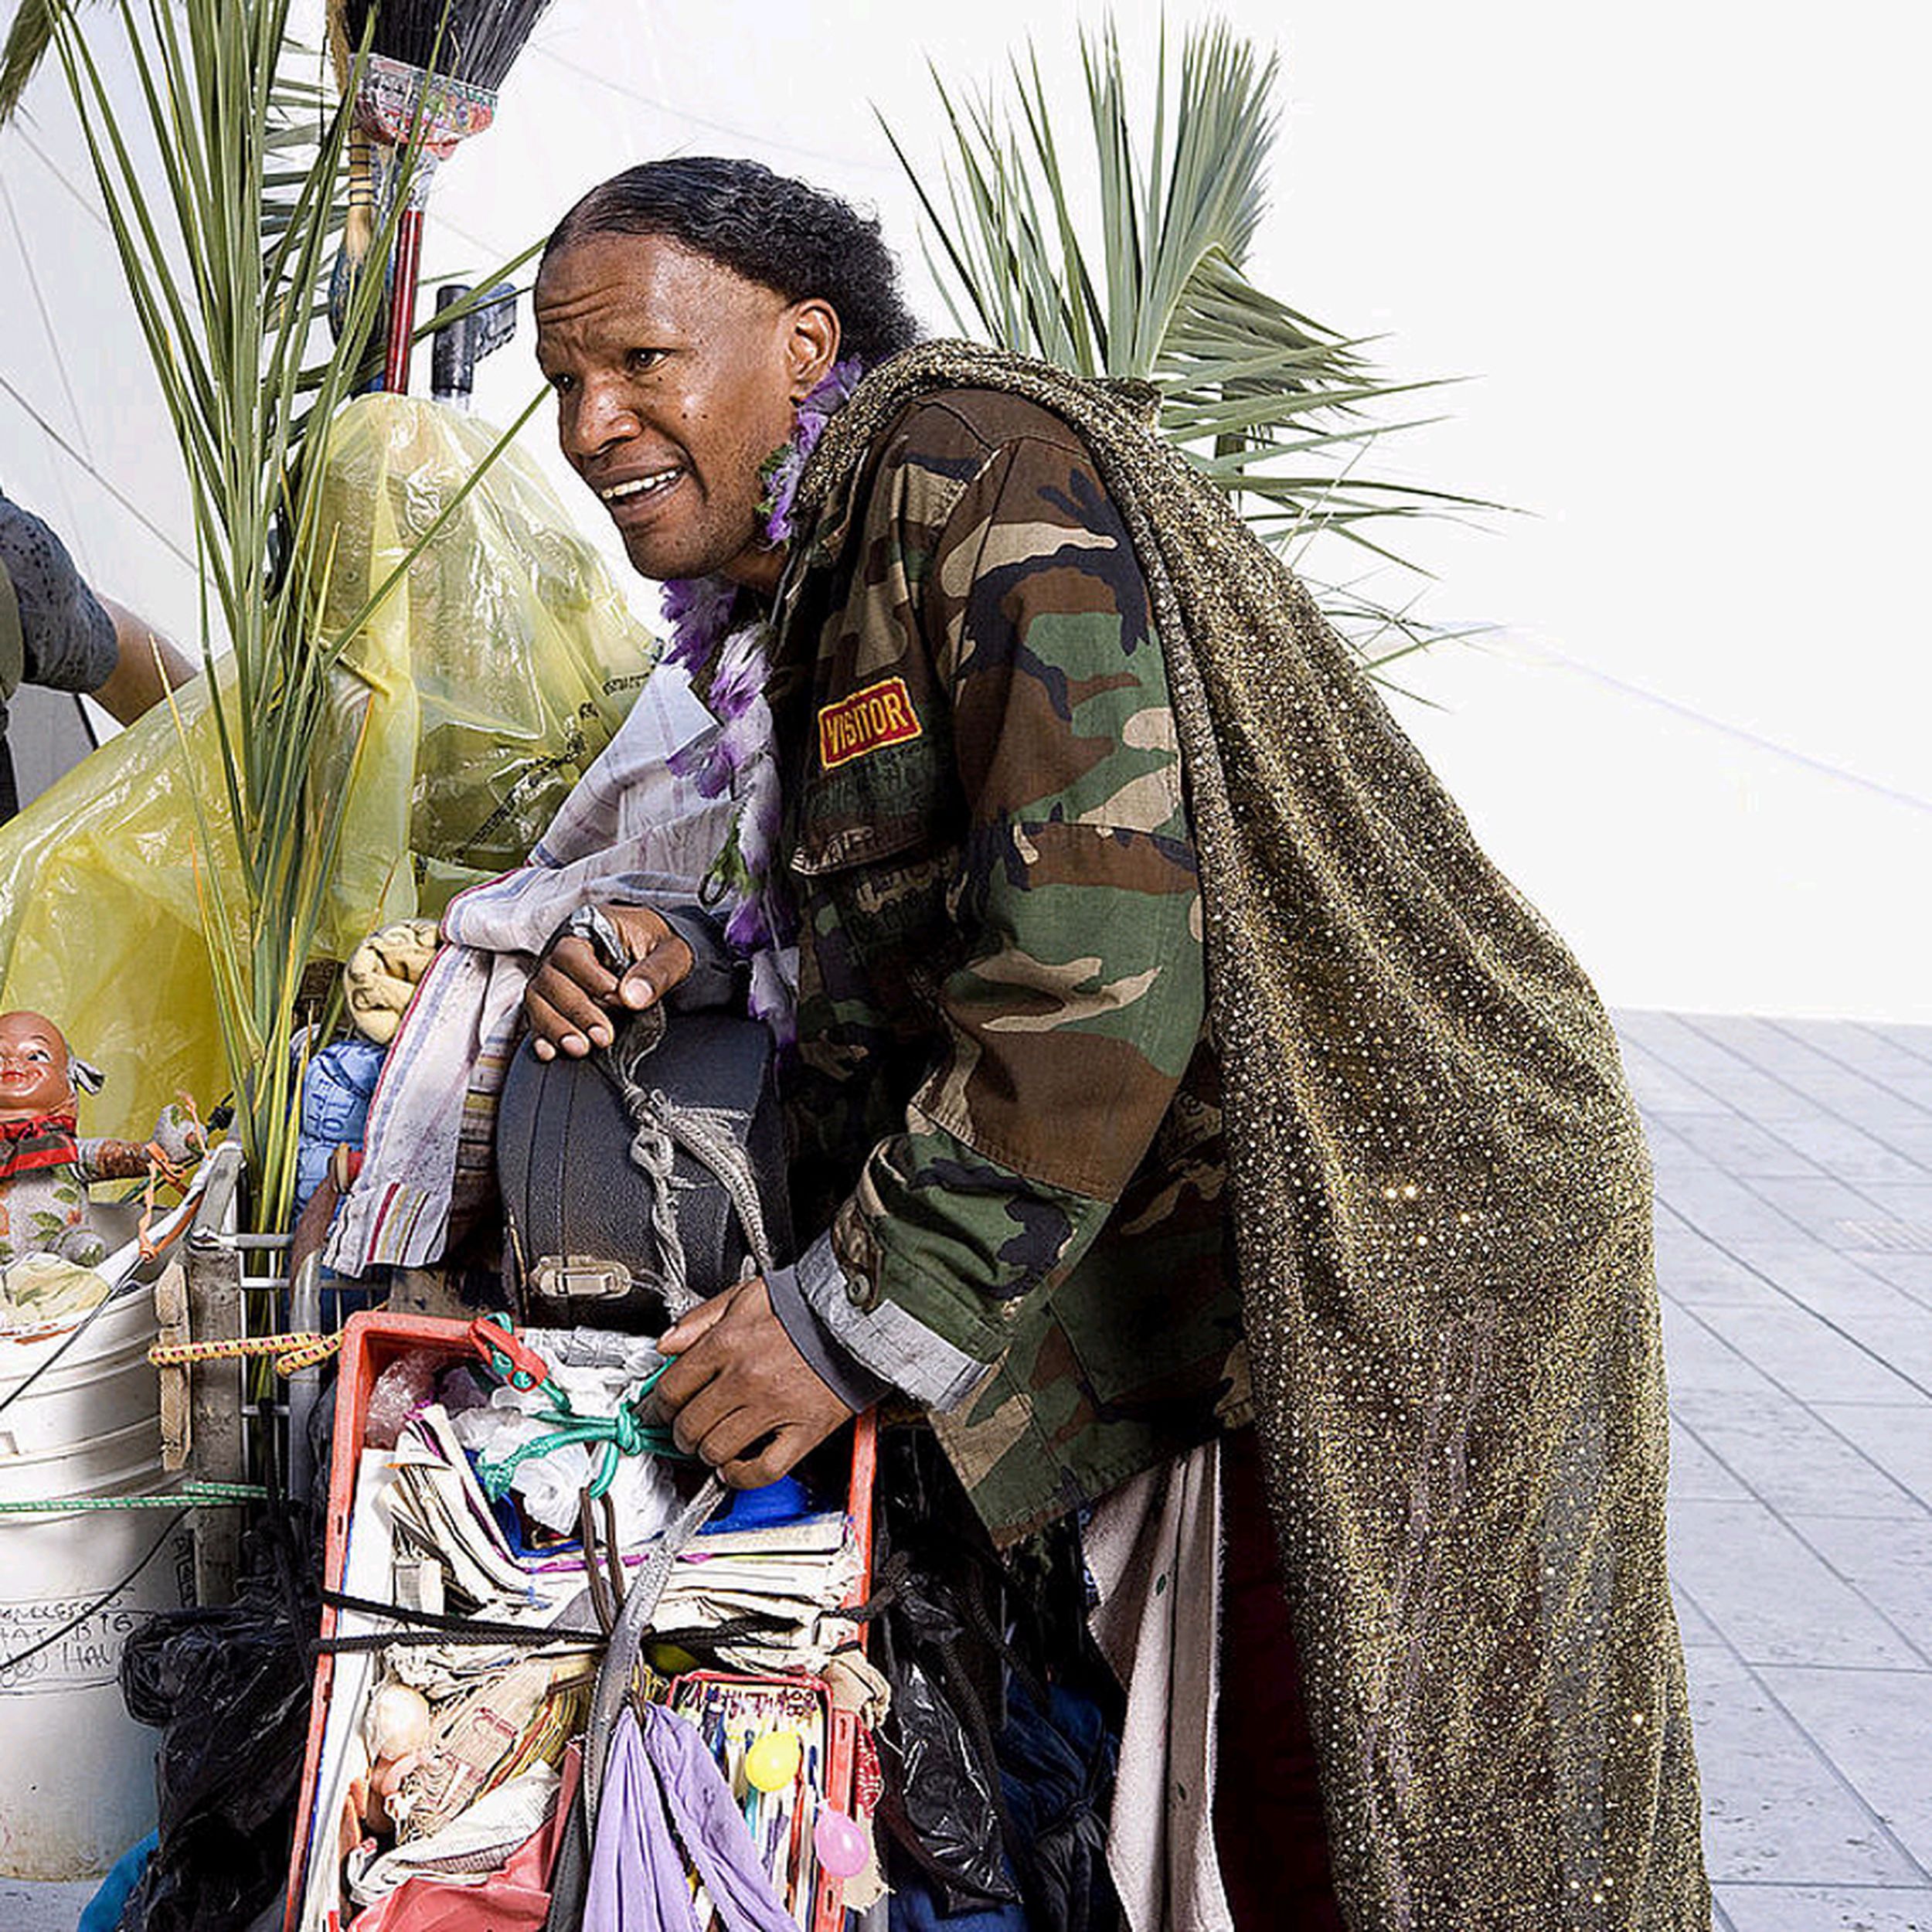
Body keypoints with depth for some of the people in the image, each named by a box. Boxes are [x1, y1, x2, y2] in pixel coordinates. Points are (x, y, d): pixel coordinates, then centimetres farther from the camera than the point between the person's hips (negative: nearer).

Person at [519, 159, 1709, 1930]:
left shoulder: (968, 460, -16)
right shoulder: (811, 585, 16)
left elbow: (1103, 938, -26)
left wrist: (857, 1318, -21)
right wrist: (690, 953, 6)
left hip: (1377, 1235, -9)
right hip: (1201, 1261, 9)